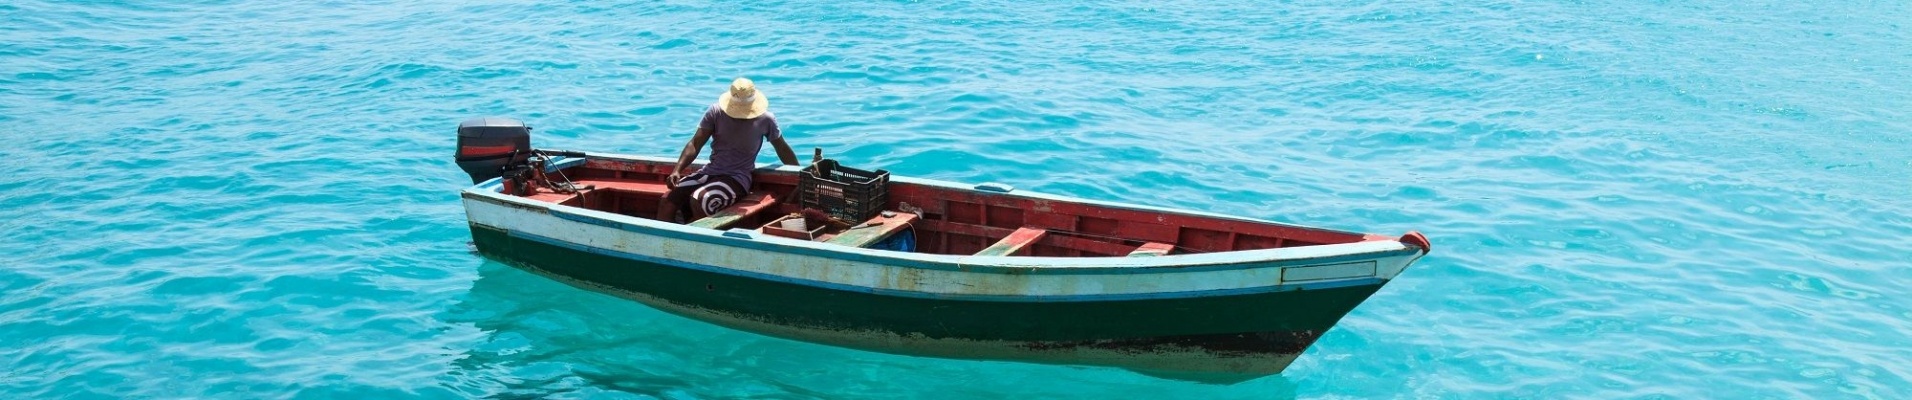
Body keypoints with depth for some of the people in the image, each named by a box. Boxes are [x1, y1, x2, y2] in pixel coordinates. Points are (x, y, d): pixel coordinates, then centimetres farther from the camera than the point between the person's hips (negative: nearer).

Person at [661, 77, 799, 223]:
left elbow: (782, 149, 11)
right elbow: (695, 144, -3)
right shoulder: (715, 112, -1)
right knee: (668, 200, -16)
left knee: (698, 200, -32)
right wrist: (677, 170, -17)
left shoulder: (765, 120, -4)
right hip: (709, 172, 4)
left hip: (737, 178, -4)